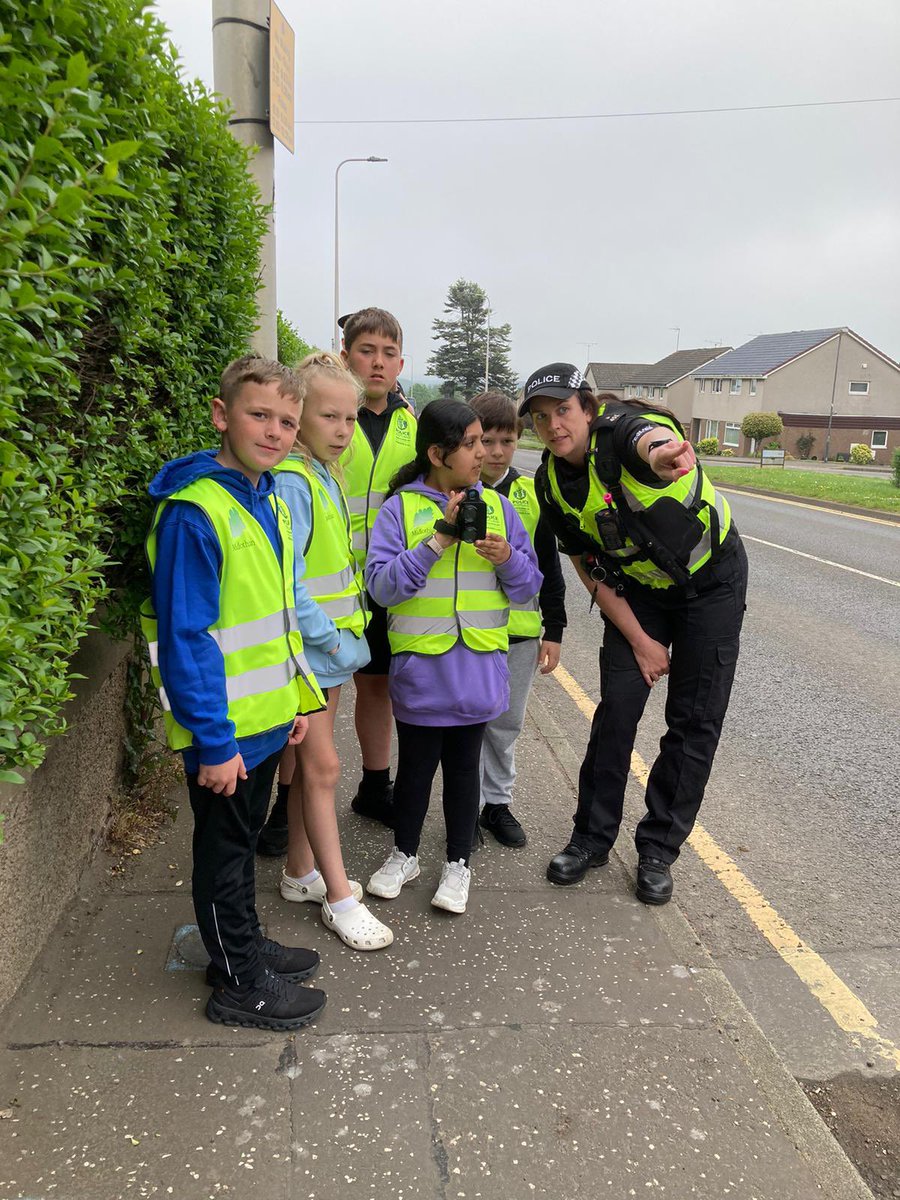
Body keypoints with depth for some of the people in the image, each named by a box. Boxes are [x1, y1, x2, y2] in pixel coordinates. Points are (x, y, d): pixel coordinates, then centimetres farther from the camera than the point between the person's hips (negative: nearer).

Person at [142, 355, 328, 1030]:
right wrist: (213, 741, -21)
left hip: (264, 716, 8)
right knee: (226, 846, 9)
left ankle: (246, 944, 41)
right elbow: (185, 638, -23)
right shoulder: (193, 513, -22)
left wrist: (299, 694, 13)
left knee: (244, 836, 23)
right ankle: (238, 985, 27)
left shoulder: (269, 500, 6)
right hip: (223, 727, -8)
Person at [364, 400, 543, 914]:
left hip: (478, 665, 2)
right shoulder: (400, 509, -5)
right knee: (415, 766, 13)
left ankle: (459, 863, 32)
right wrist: (439, 541, -20)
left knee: (464, 765, 14)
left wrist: (507, 558, -16)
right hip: (419, 666, -2)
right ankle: (404, 854, 36)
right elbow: (382, 585, -13)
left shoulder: (497, 506, 4)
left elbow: (529, 586, 5)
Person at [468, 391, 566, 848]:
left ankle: (498, 802, 31)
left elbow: (549, 568, 7)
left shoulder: (531, 494, 2)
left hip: (519, 629, 3)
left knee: (506, 723, 14)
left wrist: (554, 630, 5)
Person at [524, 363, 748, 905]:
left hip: (713, 578, -3)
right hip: (638, 590, 4)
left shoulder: (623, 427, -28)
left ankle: (659, 849, 14)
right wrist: (639, 640, -10)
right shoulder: (553, 483, -12)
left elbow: (652, 441, -56)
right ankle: (593, 836, 14)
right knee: (617, 706, -3)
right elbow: (591, 570, -5)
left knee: (695, 720, -1)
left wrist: (660, 456, -81)